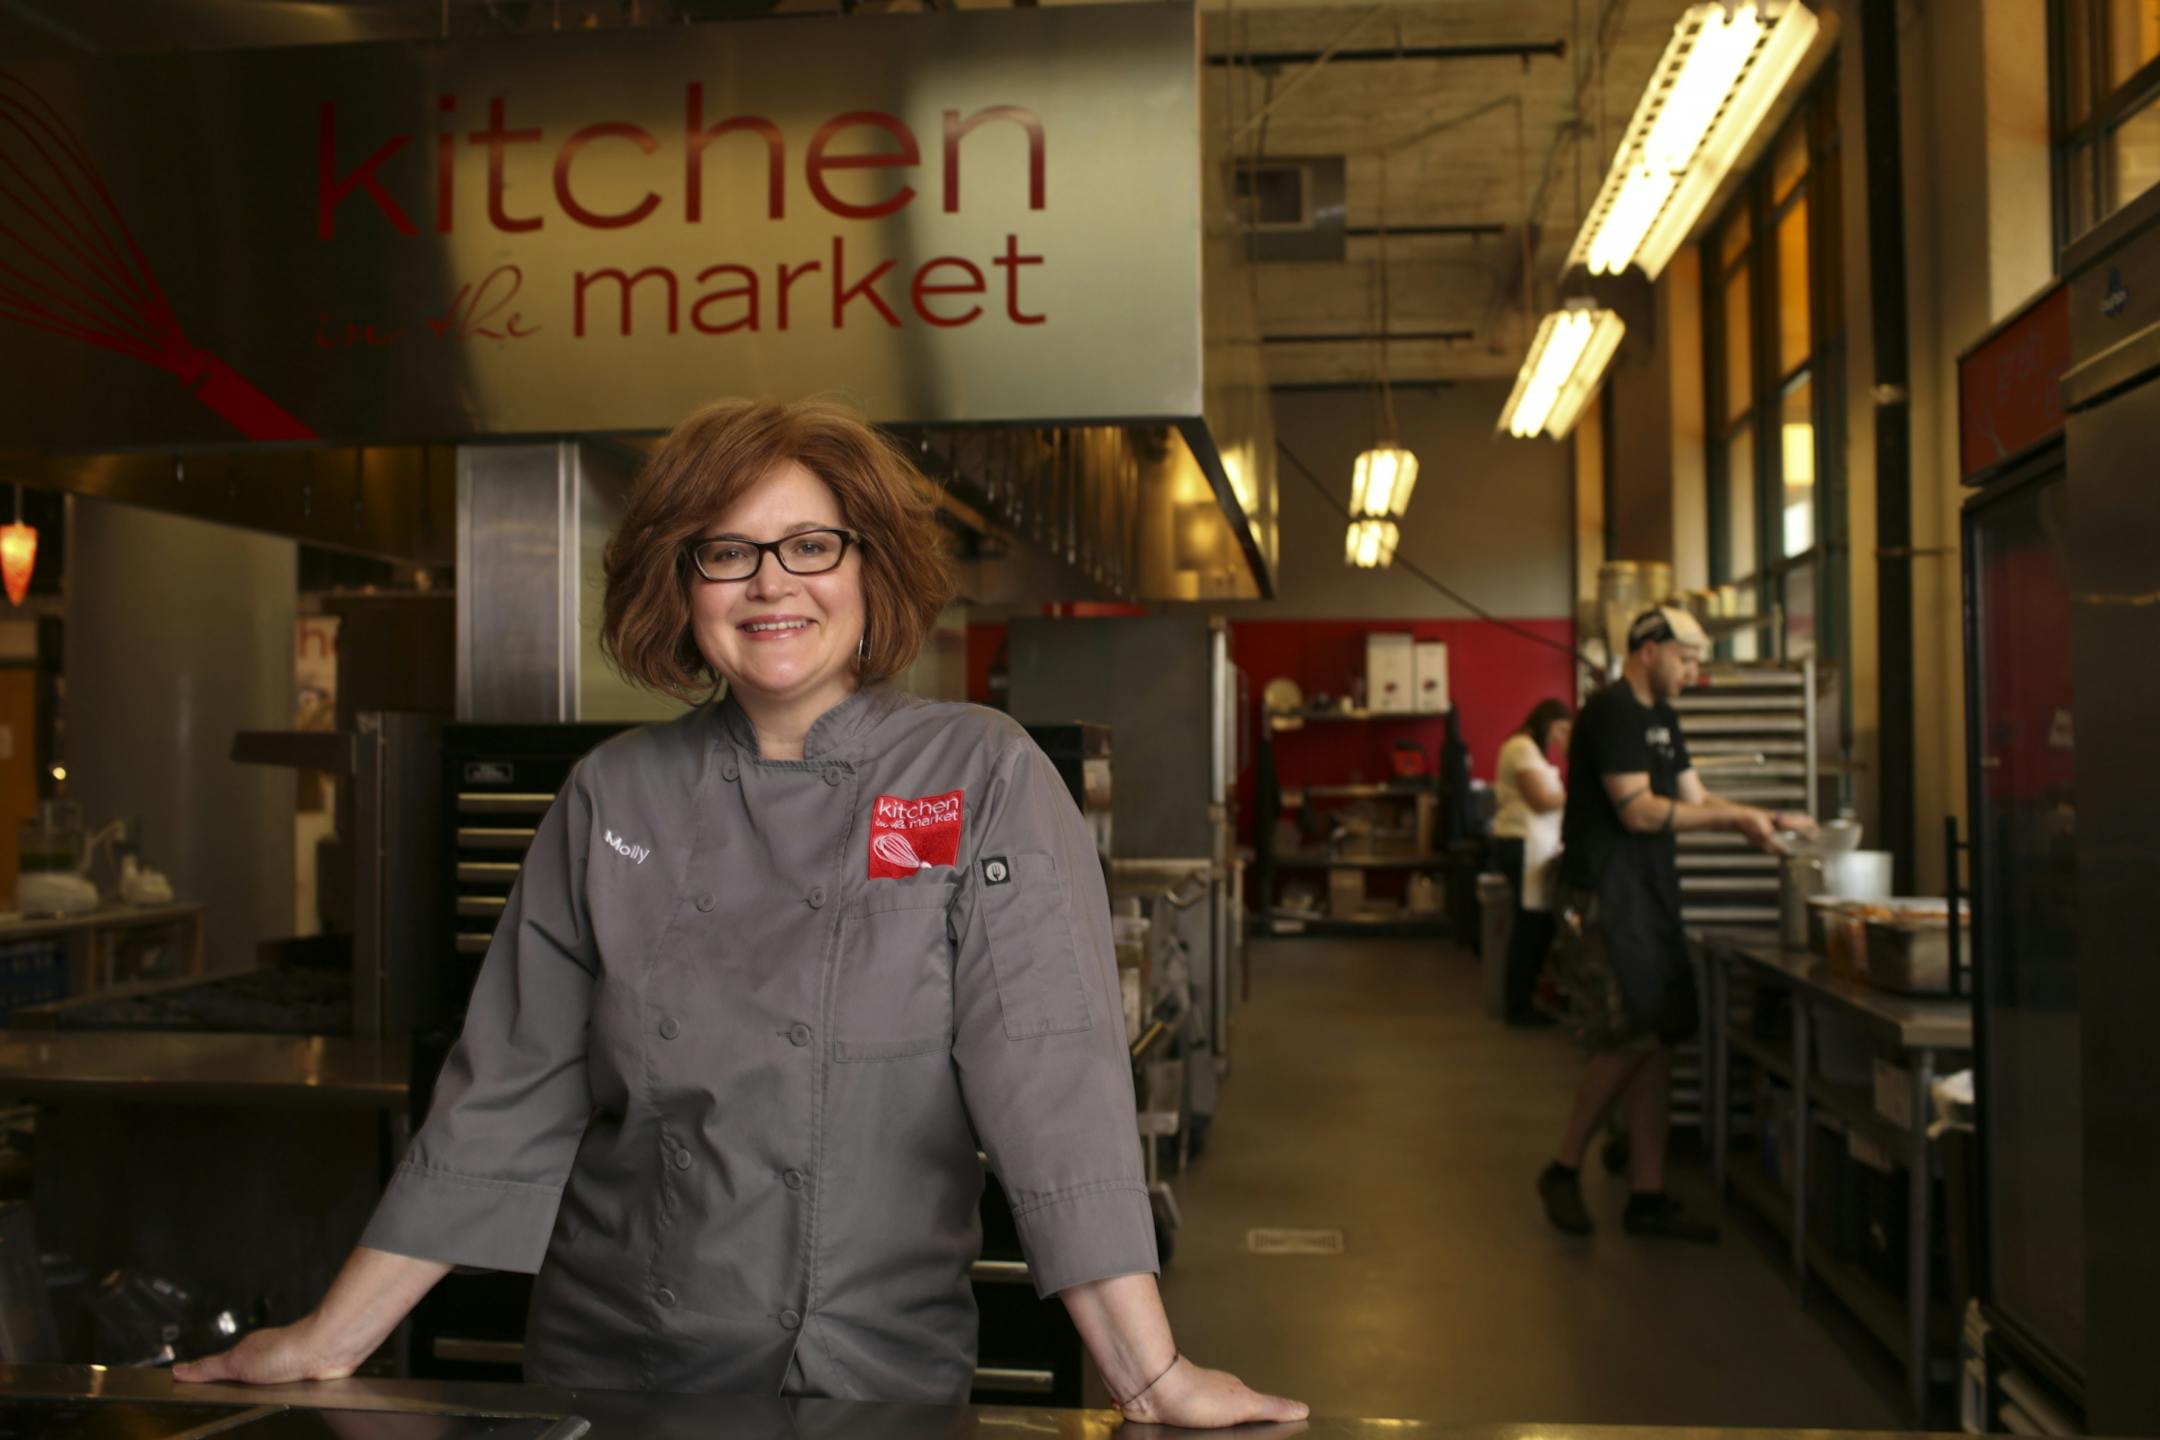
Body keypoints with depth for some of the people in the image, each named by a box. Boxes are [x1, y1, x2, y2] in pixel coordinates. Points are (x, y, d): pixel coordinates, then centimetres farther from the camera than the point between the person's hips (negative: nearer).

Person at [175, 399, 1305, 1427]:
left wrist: (1150, 1376, -21)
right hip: (607, 1364, 3)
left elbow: (1052, 1079, -16)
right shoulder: (611, 800, -1)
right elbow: (508, 1098, 1)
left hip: (875, 1371, -3)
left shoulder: (987, 781, -10)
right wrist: (331, 1341, -1)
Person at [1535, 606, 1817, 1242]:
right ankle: (1563, 1170, 5)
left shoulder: (1662, 717, 19)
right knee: (1631, 1039, -11)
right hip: (1606, 897, -10)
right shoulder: (1612, 712, -12)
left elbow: (1696, 798, 20)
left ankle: (1648, 1197, 12)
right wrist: (1734, 818, -14)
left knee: (1654, 1044, 7)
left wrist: (1770, 821, 8)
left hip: (1649, 897, 10)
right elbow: (1638, 811, -19)